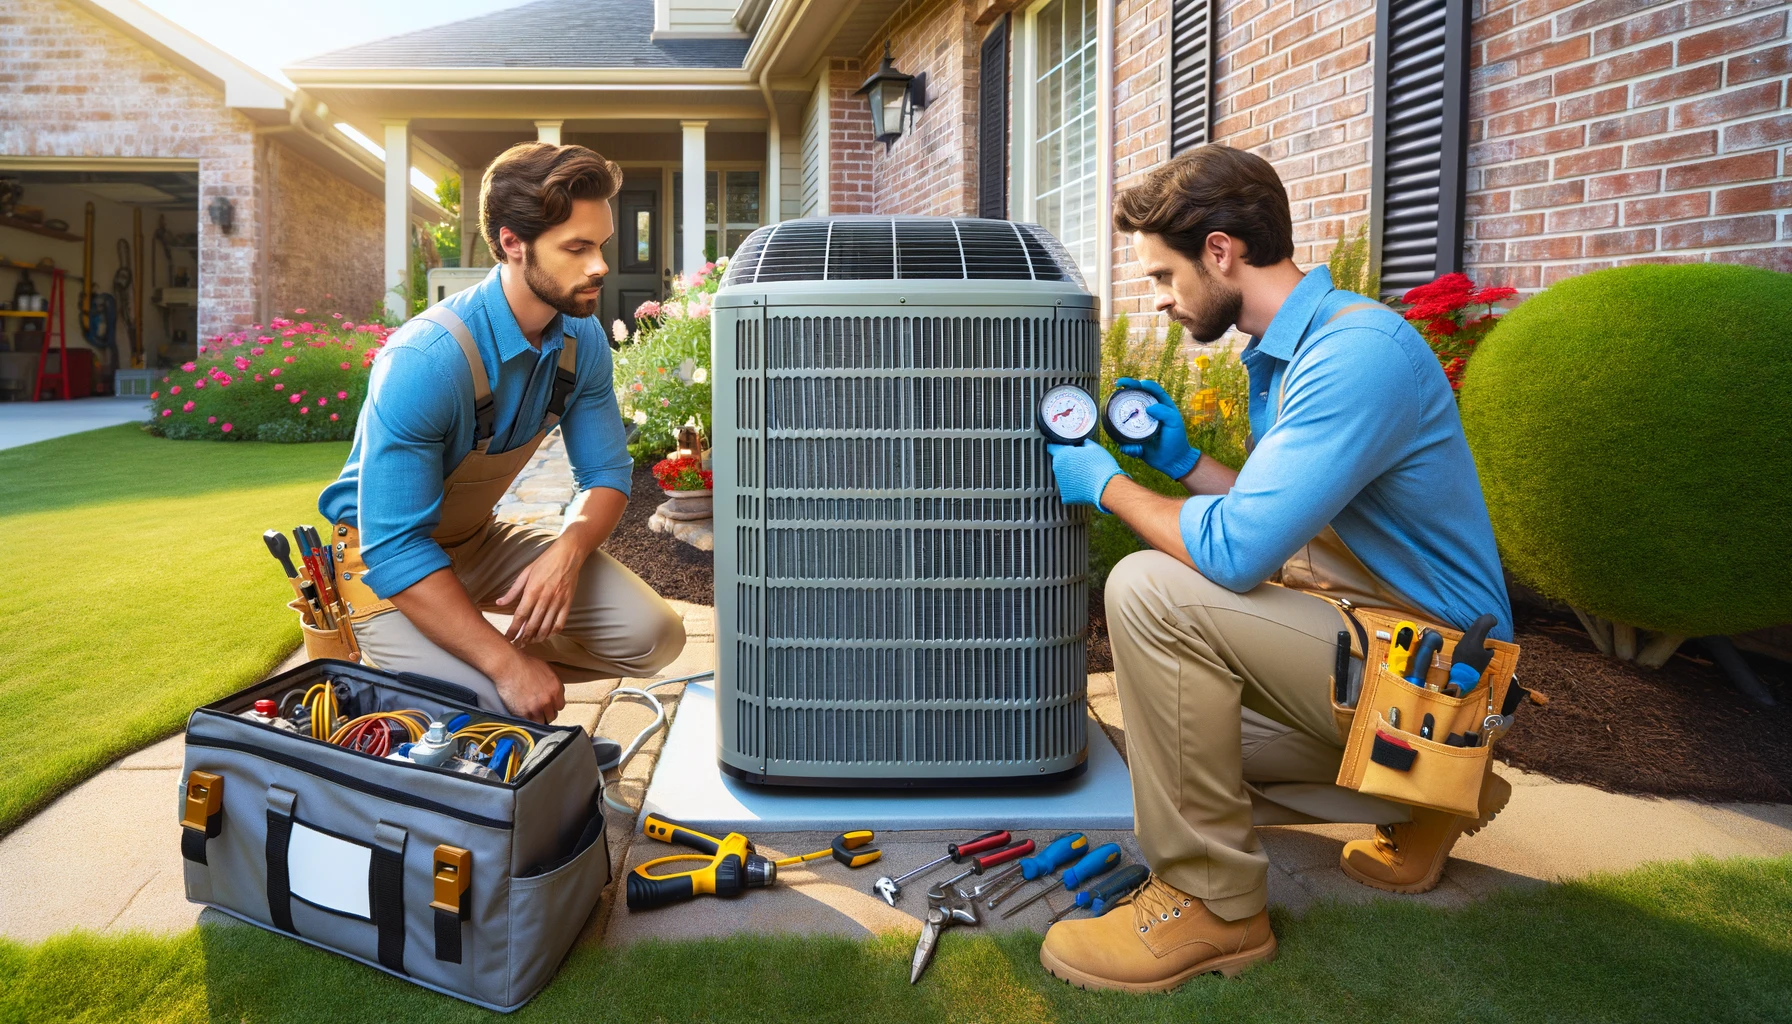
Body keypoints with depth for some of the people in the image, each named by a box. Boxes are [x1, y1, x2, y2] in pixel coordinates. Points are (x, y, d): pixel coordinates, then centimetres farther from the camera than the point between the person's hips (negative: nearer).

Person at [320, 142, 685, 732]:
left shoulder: (583, 341, -10)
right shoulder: (426, 362, -31)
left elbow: (605, 474, -2)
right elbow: (395, 549, -31)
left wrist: (567, 551, -25)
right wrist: (506, 664, -34)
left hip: (480, 540, 6)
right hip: (389, 559, -5)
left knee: (654, 636, -10)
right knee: (507, 717, -26)